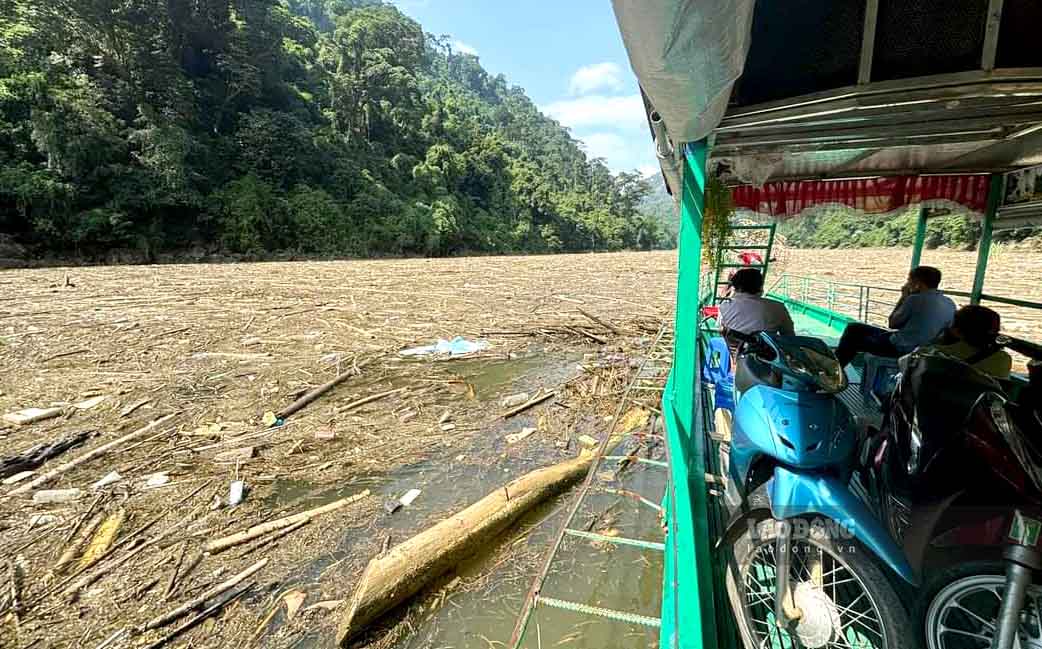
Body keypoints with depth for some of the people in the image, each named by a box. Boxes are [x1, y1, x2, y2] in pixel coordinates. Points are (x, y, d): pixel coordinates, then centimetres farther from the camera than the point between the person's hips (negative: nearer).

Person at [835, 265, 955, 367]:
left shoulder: (916, 299, -22)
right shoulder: (950, 304, 2)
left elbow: (892, 323, -9)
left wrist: (903, 297, -2)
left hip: (898, 347, -9)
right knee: (854, 328, 20)